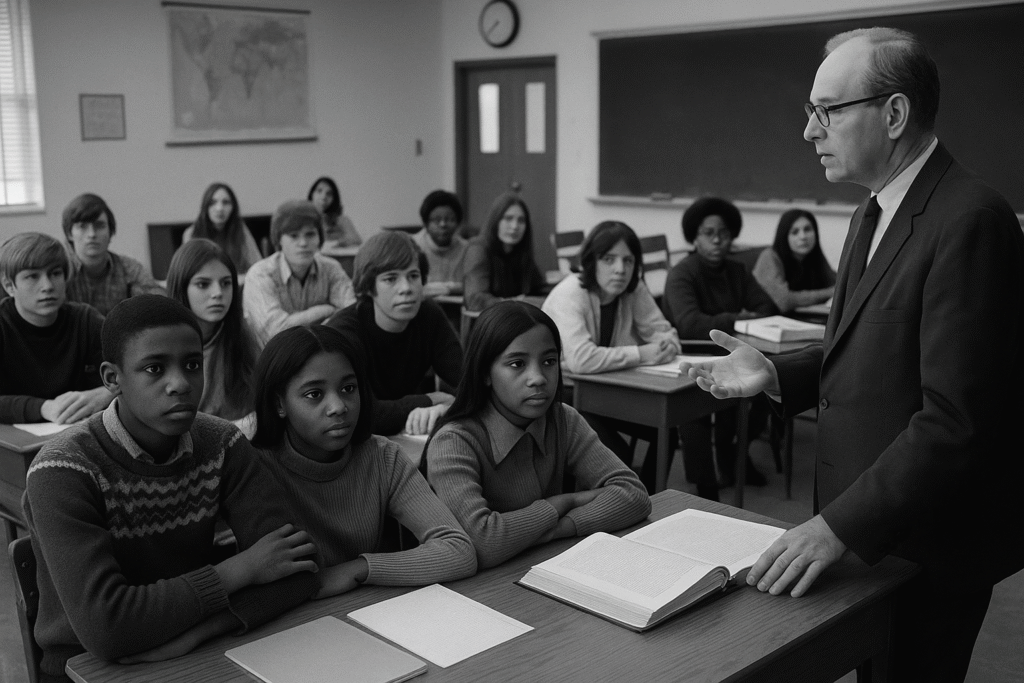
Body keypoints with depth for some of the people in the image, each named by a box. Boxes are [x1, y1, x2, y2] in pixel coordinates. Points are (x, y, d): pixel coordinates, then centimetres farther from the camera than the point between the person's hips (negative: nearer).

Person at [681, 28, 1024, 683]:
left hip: (926, 546, -8)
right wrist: (775, 373, 0)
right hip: (864, 529, 8)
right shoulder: (876, 213, 10)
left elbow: (957, 419, -26)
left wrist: (840, 525, -25)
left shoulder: (971, 222, -21)